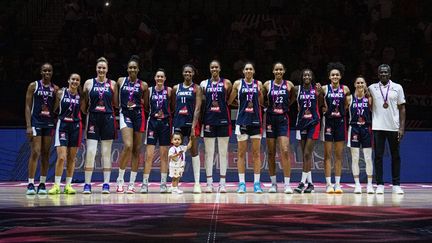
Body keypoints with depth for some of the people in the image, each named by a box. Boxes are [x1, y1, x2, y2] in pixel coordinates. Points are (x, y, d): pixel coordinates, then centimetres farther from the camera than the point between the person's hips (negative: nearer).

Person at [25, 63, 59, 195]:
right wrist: (28, 126, -11)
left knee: (46, 154, 5)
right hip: (36, 122, -3)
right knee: (35, 153, -10)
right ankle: (30, 184, -7)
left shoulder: (55, 88, 9)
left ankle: (42, 184, 10)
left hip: (49, 123, 3)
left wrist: (56, 125, 3)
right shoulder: (33, 86, 1)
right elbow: (28, 106, -2)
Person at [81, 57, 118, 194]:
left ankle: (106, 184, 7)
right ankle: (87, 184, -1)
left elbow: (116, 104, 11)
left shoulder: (112, 84, 8)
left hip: (108, 119, 1)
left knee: (106, 153, 4)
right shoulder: (89, 83, 6)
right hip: (93, 119, -1)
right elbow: (83, 104, 9)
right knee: (90, 152, -6)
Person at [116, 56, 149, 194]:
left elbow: (146, 104, 12)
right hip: (125, 115, -2)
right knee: (128, 146, -20)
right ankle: (120, 180, -4)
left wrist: (137, 103, -3)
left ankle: (132, 183, 11)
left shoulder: (143, 85, 5)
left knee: (137, 150, 4)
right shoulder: (121, 81, 6)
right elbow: (116, 100, 15)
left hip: (138, 115, 2)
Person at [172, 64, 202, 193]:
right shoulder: (176, 88, 10)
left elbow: (197, 108, -8)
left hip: (191, 121, -3)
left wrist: (193, 126, -16)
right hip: (178, 121, 3)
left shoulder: (196, 88, 0)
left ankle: (197, 182, -1)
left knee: (194, 151, -2)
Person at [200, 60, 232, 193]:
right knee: (209, 152, 3)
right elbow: (202, 101, 10)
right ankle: (209, 182, 7)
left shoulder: (227, 83, 2)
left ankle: (223, 182, 5)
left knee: (223, 152, 1)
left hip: (223, 119, -1)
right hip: (209, 119, 1)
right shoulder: (204, 84, 7)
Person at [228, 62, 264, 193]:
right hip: (242, 120, -1)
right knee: (241, 153, 1)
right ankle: (241, 183, 5)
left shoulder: (258, 84, 7)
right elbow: (229, 101, 8)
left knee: (256, 153, 2)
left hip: (256, 120, 1)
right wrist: (242, 104, 3)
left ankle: (257, 183, 6)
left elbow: (262, 103, 11)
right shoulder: (238, 83, 3)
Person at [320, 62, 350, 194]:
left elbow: (347, 104, 15)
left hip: (340, 122, 2)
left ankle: (337, 183, 10)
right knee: (327, 154, 0)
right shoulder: (324, 89, -1)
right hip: (328, 121, -2)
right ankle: (328, 184, 3)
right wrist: (323, 108, -10)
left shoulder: (345, 89, 3)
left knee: (339, 155, 5)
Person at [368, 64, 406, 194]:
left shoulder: (397, 88, 4)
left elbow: (402, 108, 4)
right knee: (378, 156, 0)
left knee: (395, 156, 5)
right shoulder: (372, 88, 5)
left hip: (393, 127, 0)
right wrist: (368, 126, 0)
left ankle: (396, 185, 11)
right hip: (377, 127, 0)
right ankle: (380, 185, 6)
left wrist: (402, 127, -3)